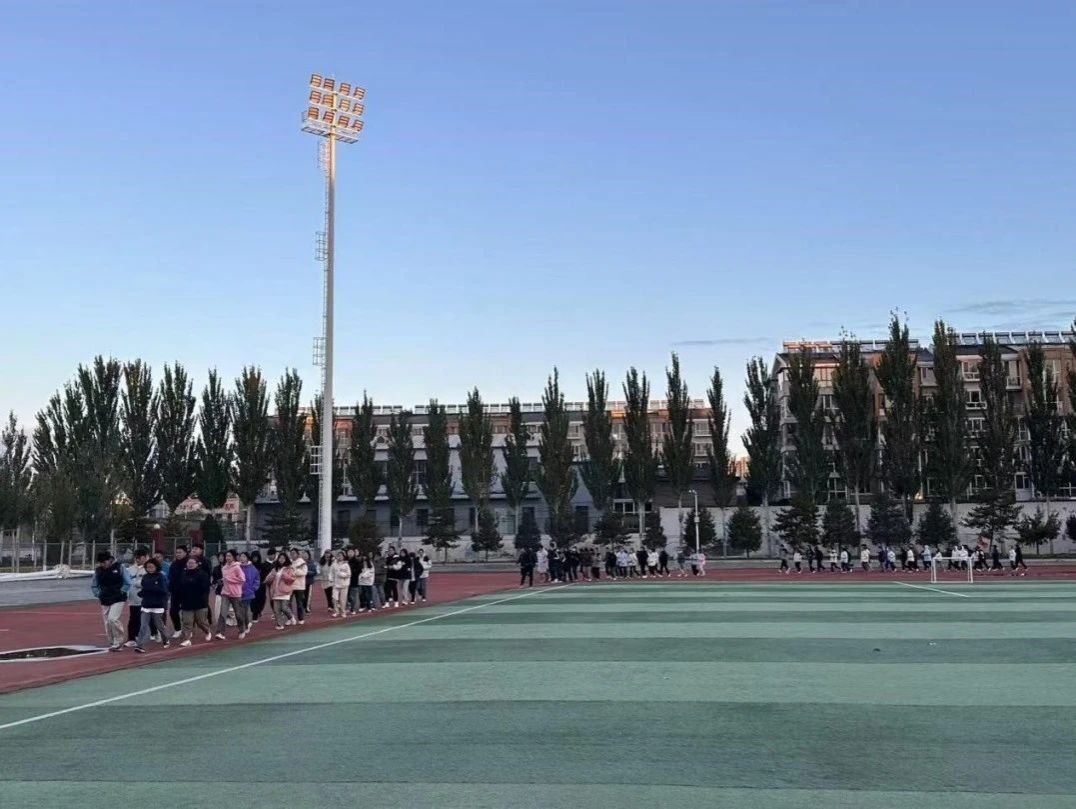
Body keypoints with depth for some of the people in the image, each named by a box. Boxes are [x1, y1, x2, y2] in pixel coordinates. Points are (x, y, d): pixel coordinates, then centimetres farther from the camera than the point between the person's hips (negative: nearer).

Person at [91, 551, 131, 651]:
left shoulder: (120, 568, -7)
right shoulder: (98, 570, 4)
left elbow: (128, 583, -2)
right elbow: (93, 585, 18)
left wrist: (120, 592, -6)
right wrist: (98, 595, 9)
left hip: (118, 599, -5)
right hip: (104, 601, 5)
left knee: (113, 619, -19)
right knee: (107, 623, 5)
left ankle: (118, 641, -5)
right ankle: (113, 643, 18)